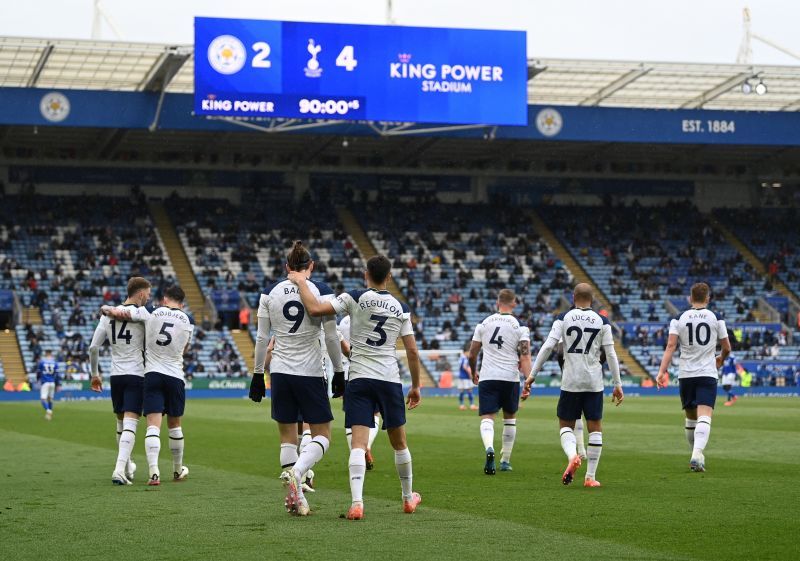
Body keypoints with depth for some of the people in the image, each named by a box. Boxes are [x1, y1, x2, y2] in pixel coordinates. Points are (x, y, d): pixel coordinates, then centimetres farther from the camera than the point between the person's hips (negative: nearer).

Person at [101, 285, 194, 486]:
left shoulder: (150, 312, -2)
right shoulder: (188, 321, 4)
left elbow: (118, 313, -3)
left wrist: (107, 309, 18)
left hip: (152, 374, -1)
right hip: (175, 377, 1)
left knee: (153, 425, -6)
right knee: (174, 425, 16)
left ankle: (154, 472, -20)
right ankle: (178, 470, 30)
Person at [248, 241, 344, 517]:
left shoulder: (270, 293, 3)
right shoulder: (321, 291, -5)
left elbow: (261, 338, 4)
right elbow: (332, 337, -5)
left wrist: (257, 374, 12)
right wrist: (339, 373, 5)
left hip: (280, 372, 3)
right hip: (311, 372, -3)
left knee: (288, 437, 11)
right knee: (322, 436, 6)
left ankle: (294, 496, 5)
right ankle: (295, 472, -21)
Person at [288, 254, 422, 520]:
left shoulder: (355, 298, -4)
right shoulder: (401, 308, 6)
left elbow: (315, 309, -16)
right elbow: (413, 352, 6)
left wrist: (301, 282, -1)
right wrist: (415, 386, 16)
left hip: (359, 379, -2)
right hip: (391, 380, 2)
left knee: (359, 443, -10)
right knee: (399, 443, 17)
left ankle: (357, 502, -25)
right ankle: (408, 498, 32)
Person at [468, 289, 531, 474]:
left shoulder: (483, 324, 8)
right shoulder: (520, 326, 0)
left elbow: (472, 355, 12)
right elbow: (525, 356, -12)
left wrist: (474, 372, 30)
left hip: (487, 377, 0)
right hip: (510, 378, 0)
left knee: (487, 418, -4)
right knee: (510, 418, 18)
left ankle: (489, 449, -34)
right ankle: (505, 461, 23)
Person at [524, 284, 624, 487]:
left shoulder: (564, 318, 0)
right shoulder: (602, 321, 3)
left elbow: (547, 347, -6)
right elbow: (611, 354, 1)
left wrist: (532, 375, -2)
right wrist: (617, 384, 7)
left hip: (570, 381, 0)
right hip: (594, 382, 1)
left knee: (566, 425, 11)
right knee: (595, 428, 9)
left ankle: (572, 455, -18)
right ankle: (590, 476, 8)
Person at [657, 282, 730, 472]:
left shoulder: (679, 319, 4)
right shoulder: (716, 318, 3)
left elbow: (671, 345, -7)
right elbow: (727, 348, 11)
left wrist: (662, 371, -12)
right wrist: (721, 360, 32)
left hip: (685, 374, 2)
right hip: (707, 374, -2)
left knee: (691, 418, 17)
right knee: (704, 417, -13)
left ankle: (697, 455, 27)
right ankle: (697, 455, -33)